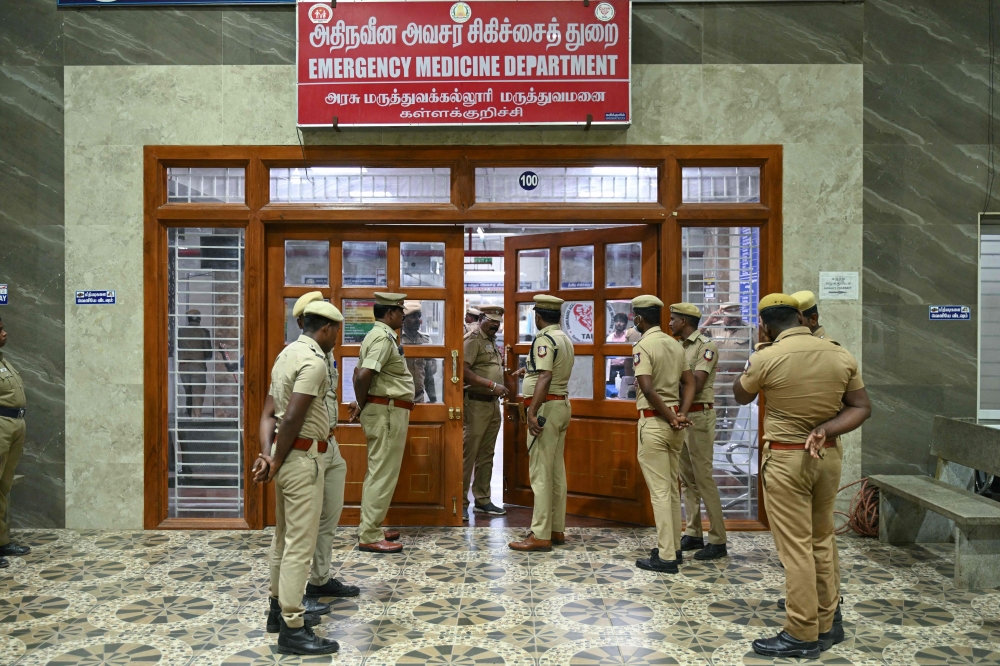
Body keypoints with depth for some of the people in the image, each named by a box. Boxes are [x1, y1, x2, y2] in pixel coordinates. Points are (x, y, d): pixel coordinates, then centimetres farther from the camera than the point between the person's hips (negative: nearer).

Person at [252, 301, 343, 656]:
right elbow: (292, 418, -22)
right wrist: (277, 462, -11)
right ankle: (292, 629, 4)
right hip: (303, 457, -10)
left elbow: (269, 412, 9)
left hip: (287, 455, 10)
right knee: (300, 544, -4)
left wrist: (266, 454, -1)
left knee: (284, 537, 19)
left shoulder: (288, 353, 13)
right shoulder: (314, 361, -17)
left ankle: (280, 609, 33)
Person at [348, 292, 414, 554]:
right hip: (387, 411, -10)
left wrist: (361, 404, 11)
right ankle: (369, 537, 0)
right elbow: (364, 375, -26)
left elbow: (359, 372, 19)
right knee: (383, 474, -6)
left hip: (384, 411, 10)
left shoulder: (378, 335, 16)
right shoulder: (384, 337, -16)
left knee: (378, 472, 16)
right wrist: (361, 404, -10)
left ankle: (370, 528, 24)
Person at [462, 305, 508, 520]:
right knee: (468, 454, -4)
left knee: (486, 455, 13)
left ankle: (482, 500, 21)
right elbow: (464, 372, -20)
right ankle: (461, 502, 4)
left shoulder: (494, 343, 18)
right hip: (476, 403, -8)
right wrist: (492, 385, -22)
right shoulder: (473, 341, -9)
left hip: (493, 404, 9)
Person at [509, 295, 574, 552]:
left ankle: (540, 535, -3)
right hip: (562, 404, 10)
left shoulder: (544, 339, -14)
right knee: (557, 470, 13)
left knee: (541, 472, -7)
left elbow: (545, 378, -24)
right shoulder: (565, 338, 14)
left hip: (546, 406, -10)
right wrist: (528, 371, 35)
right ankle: (557, 529, 20)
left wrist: (532, 412, -28)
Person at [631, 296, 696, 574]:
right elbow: (689, 383, 8)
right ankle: (673, 546, 25)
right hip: (674, 422, 8)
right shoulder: (675, 344, 11)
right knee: (672, 488, 16)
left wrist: (670, 418, -13)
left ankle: (666, 556, 2)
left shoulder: (643, 346, -13)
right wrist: (680, 415, -2)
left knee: (659, 491, -3)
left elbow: (648, 389, -23)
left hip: (654, 422, -8)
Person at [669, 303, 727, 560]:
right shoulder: (678, 347, 13)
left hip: (698, 416, -8)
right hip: (680, 416, 8)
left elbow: (696, 385, -18)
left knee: (703, 478, -5)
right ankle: (693, 534, 20)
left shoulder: (706, 346, -10)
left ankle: (718, 541, 2)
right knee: (687, 479, 11)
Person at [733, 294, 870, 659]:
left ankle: (802, 635, 10)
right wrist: (825, 431, -9)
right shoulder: (841, 354, 0)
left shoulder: (766, 358, -15)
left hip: (784, 459, -6)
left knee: (795, 547, 1)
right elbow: (862, 407, 2)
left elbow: (741, 396, 3)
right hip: (828, 456, 6)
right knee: (822, 539, 18)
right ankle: (827, 623, 29)